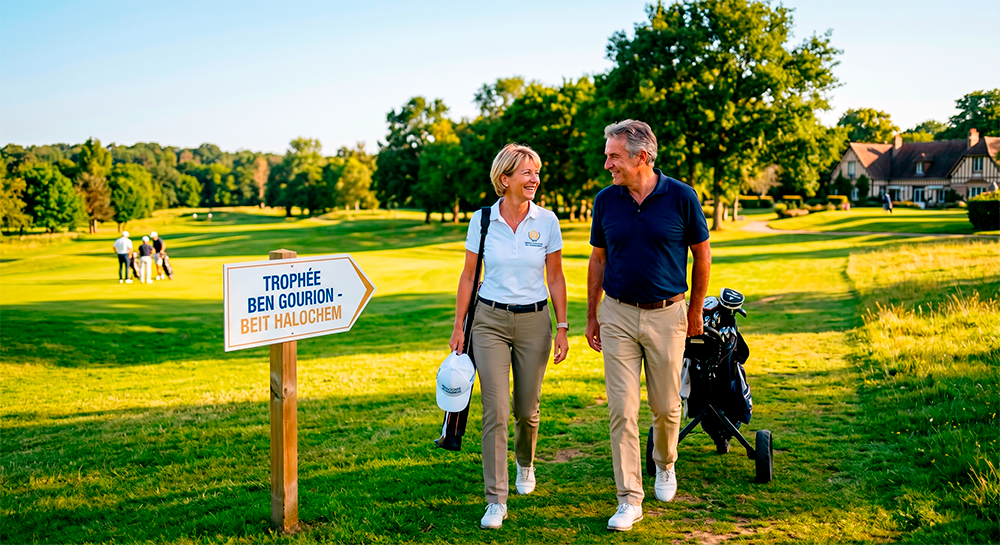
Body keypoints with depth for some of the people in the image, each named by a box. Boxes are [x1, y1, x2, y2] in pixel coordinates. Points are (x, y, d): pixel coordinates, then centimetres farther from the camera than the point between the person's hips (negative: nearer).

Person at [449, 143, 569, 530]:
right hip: (490, 320, -1)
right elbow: (468, 276, 4)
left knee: (526, 409, 11)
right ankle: (496, 501, 1)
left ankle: (525, 464, 44)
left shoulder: (547, 221, -2)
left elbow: (556, 278, 4)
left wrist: (562, 328, 1)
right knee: (495, 411, -7)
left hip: (534, 321, 1)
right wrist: (458, 326, 2)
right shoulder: (482, 220, -3)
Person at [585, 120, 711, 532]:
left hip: (666, 315, -1)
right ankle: (629, 501, 8)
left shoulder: (681, 197, -7)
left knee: (666, 406, 10)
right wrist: (591, 315, 10)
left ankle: (665, 466, 41)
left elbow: (702, 254, 4)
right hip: (618, 315, 2)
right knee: (622, 410, -1)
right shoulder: (606, 200, 1)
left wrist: (695, 311, 9)